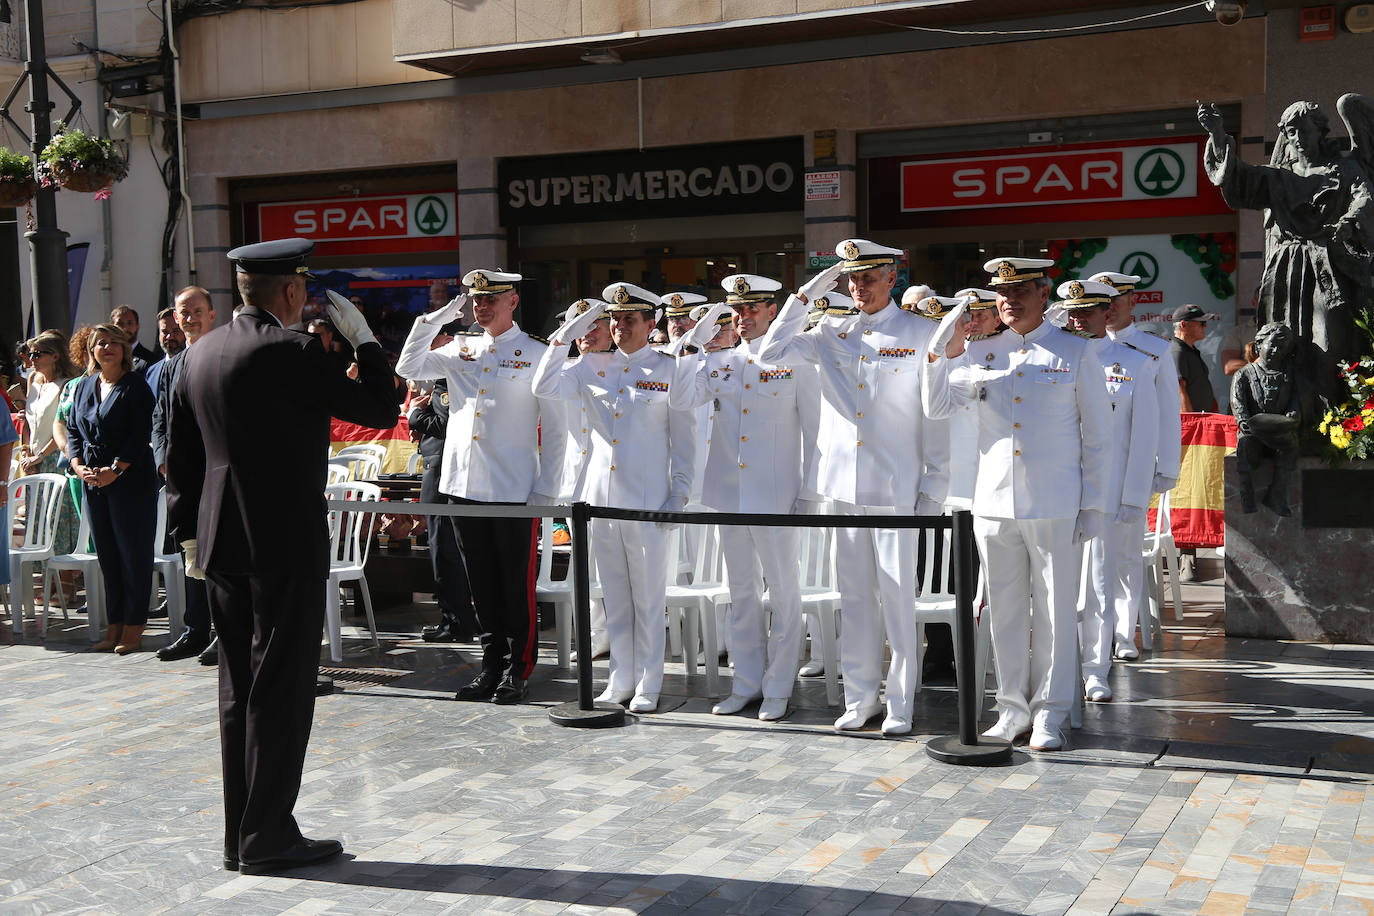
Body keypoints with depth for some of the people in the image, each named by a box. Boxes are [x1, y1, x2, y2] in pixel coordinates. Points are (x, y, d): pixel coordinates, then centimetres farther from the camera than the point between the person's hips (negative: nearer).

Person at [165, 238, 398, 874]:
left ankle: (239, 836, 20)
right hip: (285, 541, -7)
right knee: (281, 690, 0)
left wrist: (189, 532, 21)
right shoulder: (293, 351, -14)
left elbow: (179, 453, 14)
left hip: (220, 543, 8)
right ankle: (267, 838, 5)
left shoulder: (200, 353, 9)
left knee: (239, 690, 13)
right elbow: (380, 410, -8)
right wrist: (362, 337, 3)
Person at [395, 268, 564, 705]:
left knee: (517, 587, 3)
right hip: (465, 487, 5)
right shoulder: (461, 349, 12)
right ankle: (492, 664, 22)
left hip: (516, 490, -5)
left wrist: (545, 490, -8)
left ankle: (518, 670, 12)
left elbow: (555, 428, -3)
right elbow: (409, 368, 8)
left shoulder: (537, 354, -2)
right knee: (483, 586, 12)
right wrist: (435, 318, 3)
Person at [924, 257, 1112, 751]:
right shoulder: (981, 353, 10)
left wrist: (1093, 504, -2)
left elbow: (1096, 436, 3)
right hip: (994, 503, 3)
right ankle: (1013, 709, 20)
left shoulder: (1076, 353, 2)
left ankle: (1049, 715, 13)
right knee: (1005, 610, 9)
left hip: (1055, 506, -3)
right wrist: (943, 346, -6)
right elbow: (936, 406, 5)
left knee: (1055, 611, 2)